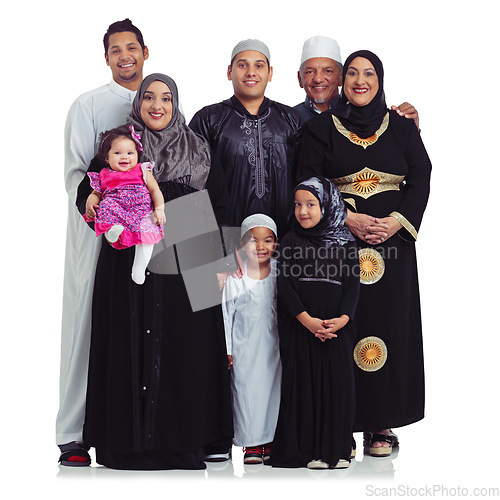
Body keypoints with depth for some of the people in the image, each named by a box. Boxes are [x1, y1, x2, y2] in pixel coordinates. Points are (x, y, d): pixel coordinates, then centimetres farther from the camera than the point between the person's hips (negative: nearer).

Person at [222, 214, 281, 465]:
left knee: (273, 388, 4)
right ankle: (251, 444, 8)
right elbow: (226, 314, 1)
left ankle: (270, 440, 16)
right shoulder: (235, 278, -5)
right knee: (246, 390, -1)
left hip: (274, 344, 2)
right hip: (245, 347, -1)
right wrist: (226, 349, 0)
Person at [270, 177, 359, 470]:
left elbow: (354, 283, 2)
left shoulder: (346, 243, 7)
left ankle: (337, 449, 10)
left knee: (338, 383, 0)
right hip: (300, 326, -1)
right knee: (304, 382, -1)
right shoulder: (291, 242, 5)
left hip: (337, 327, 1)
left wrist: (342, 319, -14)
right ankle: (309, 450, 6)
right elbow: (285, 284, -3)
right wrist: (307, 320, -15)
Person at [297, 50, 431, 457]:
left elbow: (420, 179, 5)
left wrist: (396, 221, -10)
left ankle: (382, 423, 7)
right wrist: (346, 218, -14)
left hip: (392, 241, 2)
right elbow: (307, 184, -1)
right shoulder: (321, 128, 7)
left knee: (389, 326, -1)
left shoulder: (401, 127, 11)